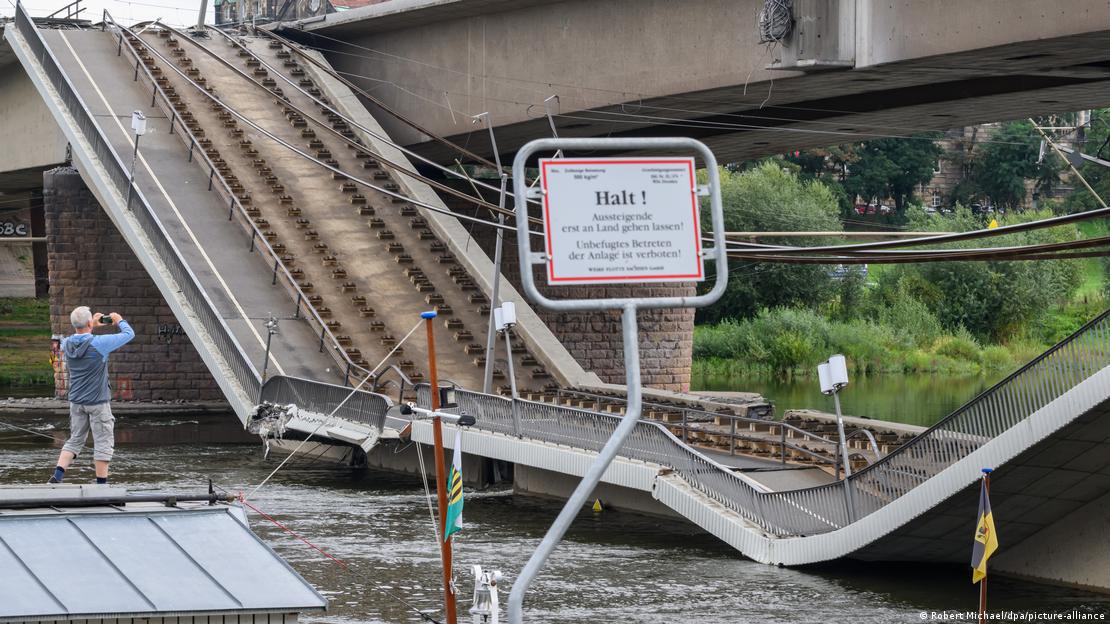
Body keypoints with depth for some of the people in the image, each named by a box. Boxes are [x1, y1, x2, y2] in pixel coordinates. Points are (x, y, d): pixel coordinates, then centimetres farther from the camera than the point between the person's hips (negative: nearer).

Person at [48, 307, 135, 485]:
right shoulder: (99, 343, -18)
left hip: (76, 401, 6)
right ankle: (101, 483, 5)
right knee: (103, 443, 4)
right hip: (98, 402, -6)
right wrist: (119, 321, 10)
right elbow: (129, 334, -9)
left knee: (75, 441, 15)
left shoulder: (68, 343, -2)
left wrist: (93, 325, 24)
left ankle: (57, 477, 2)